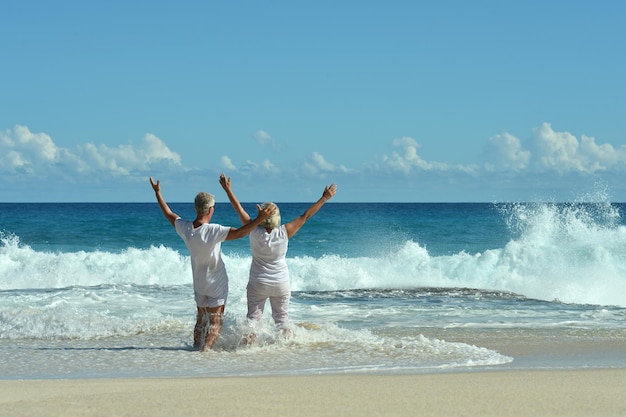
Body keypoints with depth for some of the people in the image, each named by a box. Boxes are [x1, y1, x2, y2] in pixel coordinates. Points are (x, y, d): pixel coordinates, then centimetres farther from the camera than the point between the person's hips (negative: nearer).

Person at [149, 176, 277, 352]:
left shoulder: (184, 228, -8)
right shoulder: (213, 231, -26)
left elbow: (169, 214, 8)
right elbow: (239, 233, -33)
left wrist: (158, 193, 20)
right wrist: (259, 219, -35)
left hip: (199, 283, 6)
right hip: (216, 284, -6)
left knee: (201, 320, 21)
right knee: (215, 323, -3)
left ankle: (197, 348, 25)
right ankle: (206, 349, -19)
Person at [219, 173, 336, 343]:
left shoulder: (255, 232, -16)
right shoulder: (284, 233, -16)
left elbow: (239, 209, -8)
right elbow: (305, 216, -10)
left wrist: (228, 189, 0)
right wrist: (324, 199, -4)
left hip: (258, 283, -1)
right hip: (281, 283, 1)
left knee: (253, 317, 6)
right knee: (282, 317, 14)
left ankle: (247, 343, 2)